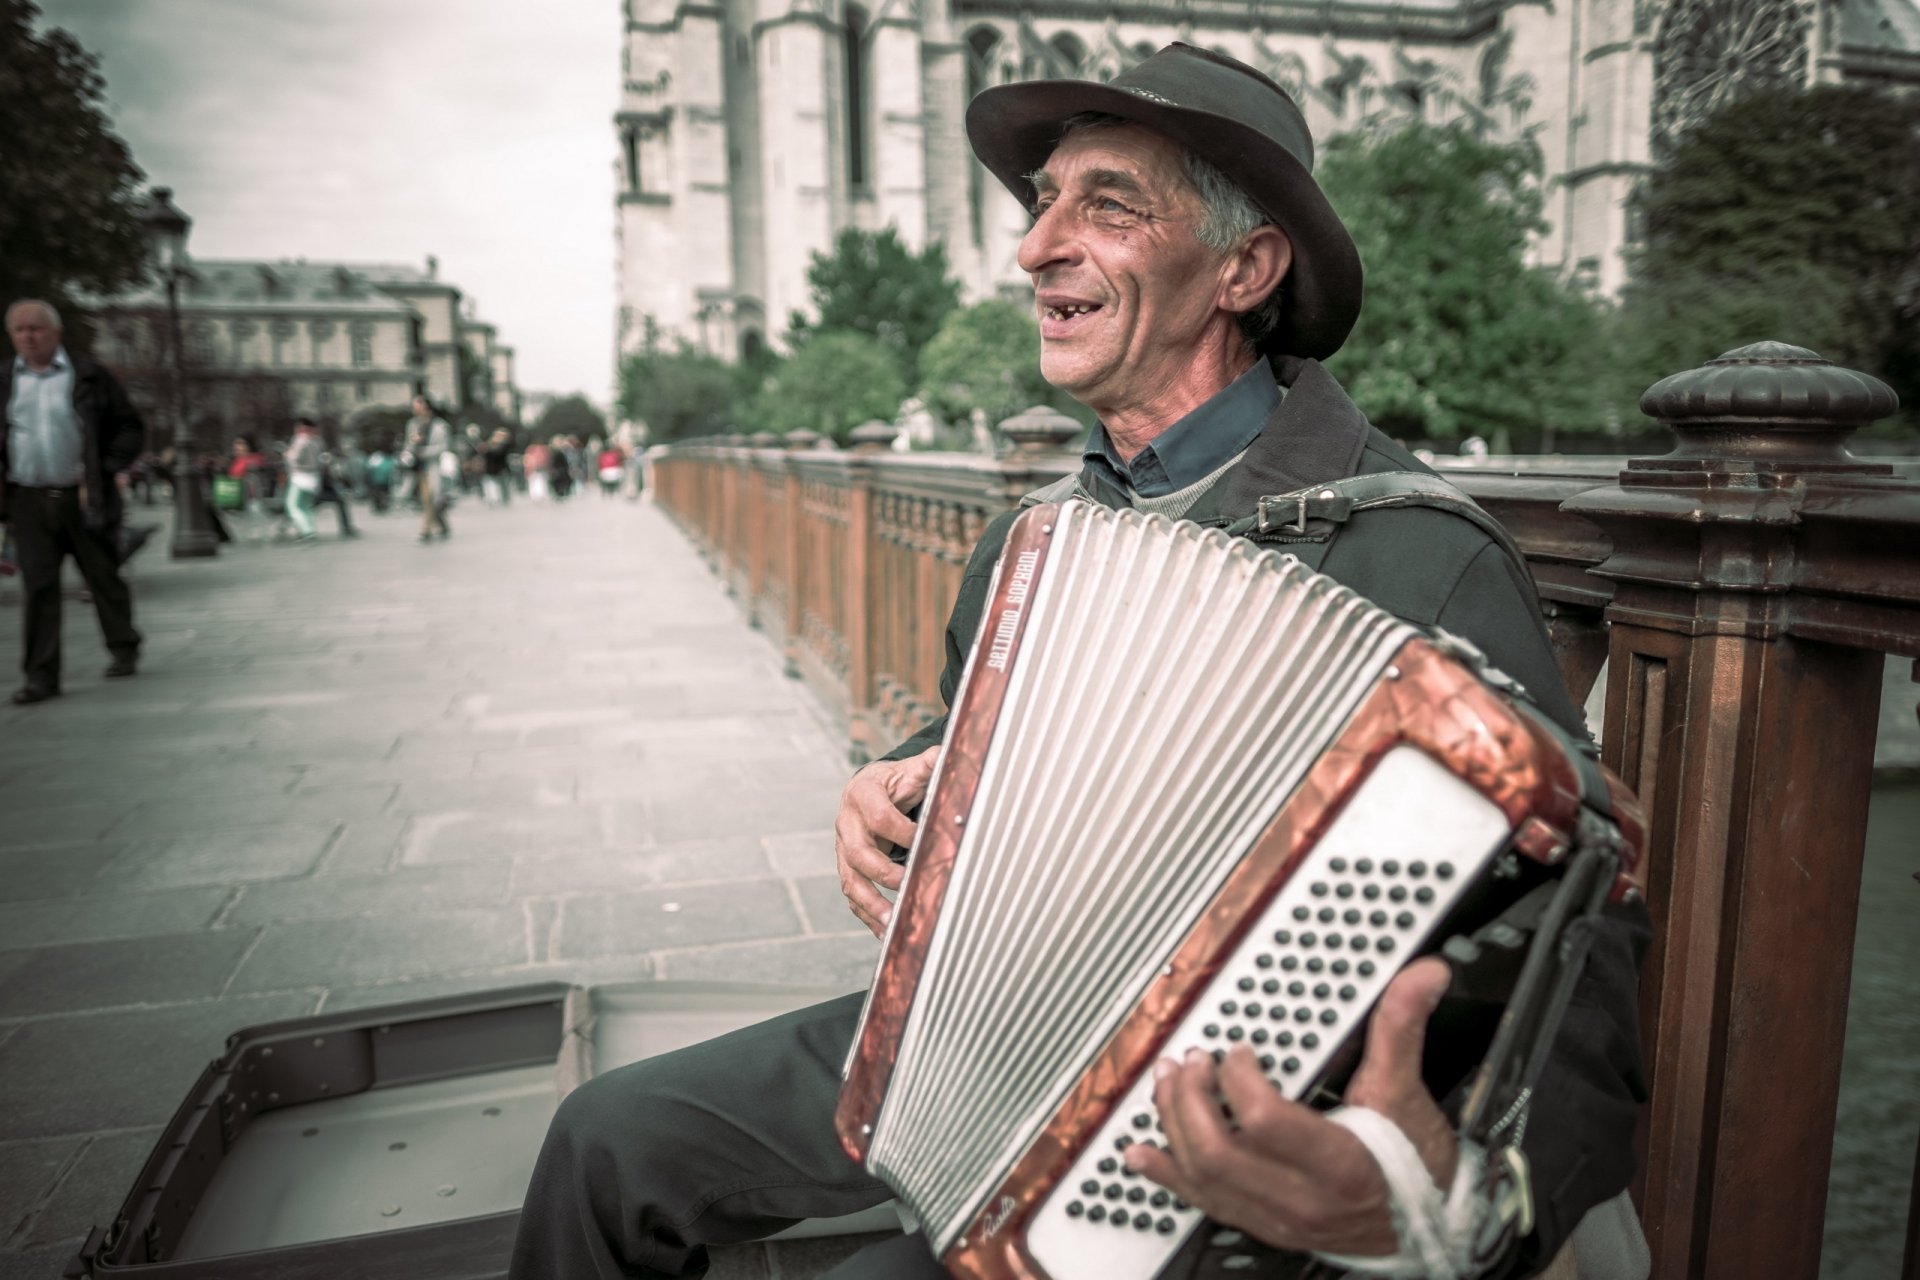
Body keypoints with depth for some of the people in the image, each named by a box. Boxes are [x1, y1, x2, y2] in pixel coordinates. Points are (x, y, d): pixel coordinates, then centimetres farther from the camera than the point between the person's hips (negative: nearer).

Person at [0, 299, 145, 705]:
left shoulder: (89, 377, 2)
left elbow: (131, 427, 4)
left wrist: (106, 469, -8)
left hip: (85, 498, -2)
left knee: (104, 579, 9)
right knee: (37, 587, -1)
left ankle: (124, 651, 27)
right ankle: (41, 676, 2)